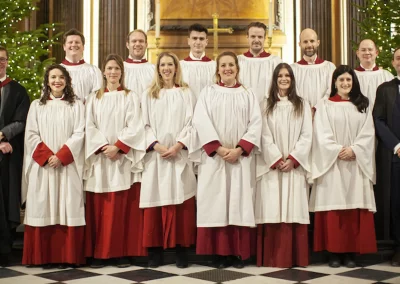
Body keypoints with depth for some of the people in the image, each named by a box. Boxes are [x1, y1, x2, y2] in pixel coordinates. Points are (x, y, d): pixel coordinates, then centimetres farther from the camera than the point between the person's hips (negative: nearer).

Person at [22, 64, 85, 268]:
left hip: (68, 166, -1)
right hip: (42, 166, 1)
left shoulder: (76, 105, 8)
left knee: (67, 210, -2)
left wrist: (61, 156, -13)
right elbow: (31, 135, 3)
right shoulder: (36, 105, 11)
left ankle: (65, 256, 4)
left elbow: (79, 134, -2)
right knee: (43, 209, 0)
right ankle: (44, 256, 6)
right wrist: (47, 156, -11)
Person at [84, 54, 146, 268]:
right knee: (99, 206, 1)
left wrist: (117, 146, -14)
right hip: (99, 157, 2)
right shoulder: (94, 98, 12)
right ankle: (98, 253, 6)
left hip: (123, 158, -2)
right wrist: (104, 147, -10)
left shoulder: (130, 97, 7)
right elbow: (90, 126, 4)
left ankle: (122, 252, 3)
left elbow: (134, 127, -3)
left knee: (122, 206, -3)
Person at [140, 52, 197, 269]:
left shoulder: (186, 93, 10)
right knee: (155, 203, -1)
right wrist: (156, 145, -11)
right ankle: (155, 250, 5)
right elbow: (145, 124, 6)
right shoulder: (148, 95, 13)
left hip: (179, 154, -1)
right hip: (155, 155, 1)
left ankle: (181, 249, 3)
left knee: (180, 203, -2)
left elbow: (191, 123, 2)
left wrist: (177, 145, -12)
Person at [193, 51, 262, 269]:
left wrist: (239, 150, -13)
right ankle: (219, 253, 3)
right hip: (214, 157, 0)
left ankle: (239, 253, 5)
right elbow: (200, 121, -4)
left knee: (240, 204, 0)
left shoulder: (248, 95, 12)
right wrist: (219, 149, -15)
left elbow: (255, 124, 1)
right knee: (216, 204, -2)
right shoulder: (208, 93, 9)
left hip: (242, 158, 1)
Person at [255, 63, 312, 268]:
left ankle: (294, 257, 4)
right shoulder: (266, 106, 10)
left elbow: (307, 135, 2)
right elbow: (265, 136, 2)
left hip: (295, 165, 0)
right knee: (272, 211, -4)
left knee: (294, 210, -3)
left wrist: (292, 159, -10)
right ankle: (272, 257, 1)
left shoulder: (302, 105, 11)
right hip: (272, 165, 0)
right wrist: (277, 160, -10)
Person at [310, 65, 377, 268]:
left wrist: (353, 150, -12)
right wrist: (337, 151, -15)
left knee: (354, 208, 0)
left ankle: (350, 252, 6)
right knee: (333, 208, -4)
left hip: (356, 163, 2)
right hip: (332, 163, -2)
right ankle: (333, 252, 1)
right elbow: (322, 134, -3)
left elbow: (368, 133, 3)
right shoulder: (325, 105, 6)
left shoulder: (362, 106, 13)